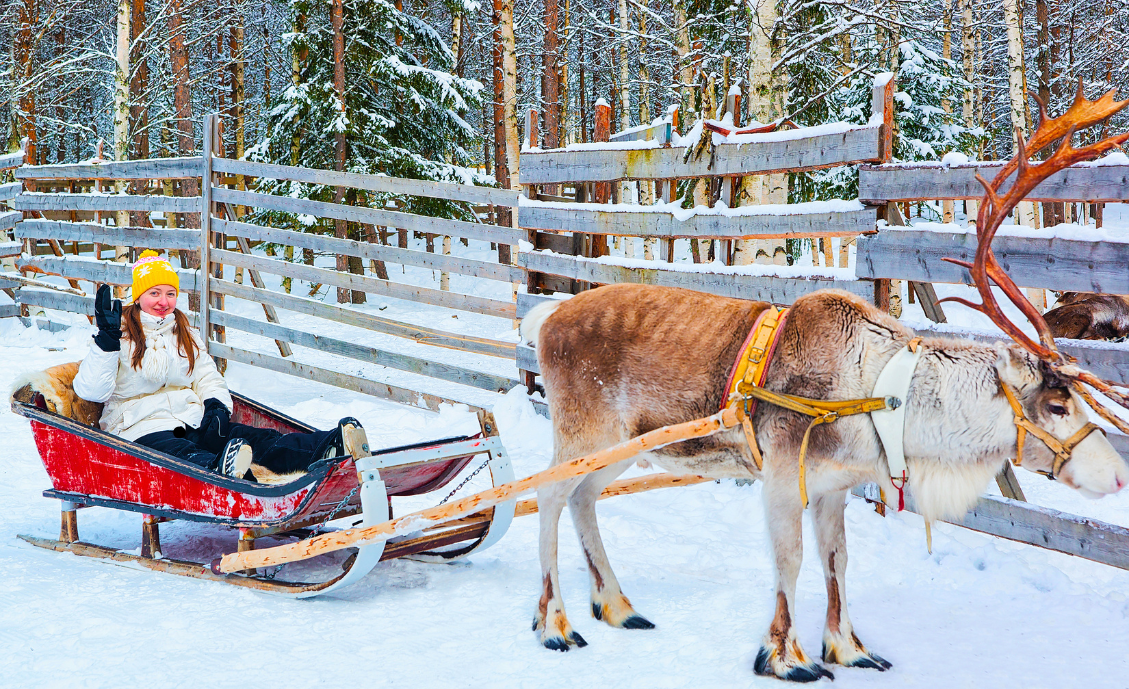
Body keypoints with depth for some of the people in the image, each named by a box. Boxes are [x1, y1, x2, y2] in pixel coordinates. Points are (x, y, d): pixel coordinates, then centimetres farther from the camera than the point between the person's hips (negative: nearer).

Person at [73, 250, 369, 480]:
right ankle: (220, 469, -79)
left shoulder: (186, 336, 23)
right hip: (141, 429, -4)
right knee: (182, 455, -41)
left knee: (251, 438, -25)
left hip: (191, 420, 4)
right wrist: (107, 340, -17)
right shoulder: (121, 336, 5)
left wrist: (216, 405, -3)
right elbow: (91, 390, -6)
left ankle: (334, 446, -52)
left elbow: (207, 377, 20)